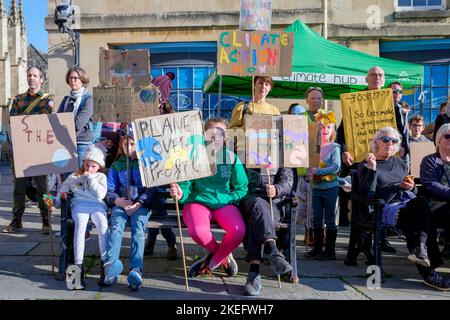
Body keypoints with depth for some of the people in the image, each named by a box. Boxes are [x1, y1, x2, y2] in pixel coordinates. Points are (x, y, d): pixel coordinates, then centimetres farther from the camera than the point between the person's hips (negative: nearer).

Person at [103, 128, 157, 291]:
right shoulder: (116, 166, 23)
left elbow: (151, 189, 5)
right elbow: (109, 190, 13)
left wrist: (138, 204, -13)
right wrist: (118, 201, -10)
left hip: (141, 205, -2)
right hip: (120, 204, 2)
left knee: (138, 229, -31)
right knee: (116, 226, -30)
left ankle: (136, 271, -48)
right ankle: (110, 264, -53)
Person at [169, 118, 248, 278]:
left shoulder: (231, 158, 7)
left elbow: (242, 187, 10)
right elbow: (186, 185, 1)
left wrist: (229, 199, -6)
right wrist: (181, 193, -22)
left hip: (224, 203, 2)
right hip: (198, 202, -1)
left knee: (238, 230, -29)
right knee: (198, 232, -34)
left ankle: (212, 262, 2)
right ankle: (223, 254, 4)